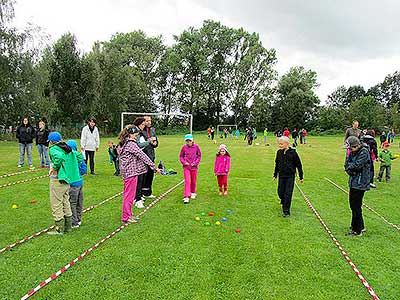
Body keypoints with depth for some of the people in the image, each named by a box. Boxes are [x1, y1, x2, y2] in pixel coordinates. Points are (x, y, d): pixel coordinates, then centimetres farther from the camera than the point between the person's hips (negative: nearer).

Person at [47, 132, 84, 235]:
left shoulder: (53, 149, -12)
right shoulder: (67, 149, 11)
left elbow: (59, 157, -33)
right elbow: (80, 156, 15)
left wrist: (54, 168, -19)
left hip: (57, 180, -8)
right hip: (67, 180, 8)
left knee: (56, 205, 2)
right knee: (66, 203, 17)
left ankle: (59, 229, 9)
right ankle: (68, 227, 25)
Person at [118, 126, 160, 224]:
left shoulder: (122, 144, 11)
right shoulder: (131, 144, -17)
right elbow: (142, 156, -18)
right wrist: (154, 167, -15)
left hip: (126, 172, 10)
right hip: (131, 172, -10)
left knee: (128, 194, 17)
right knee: (129, 195, 0)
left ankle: (128, 215, 28)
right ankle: (126, 217, 9)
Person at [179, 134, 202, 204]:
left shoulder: (196, 146, -4)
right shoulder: (184, 147, -4)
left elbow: (199, 155, 4)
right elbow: (181, 156, 7)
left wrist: (195, 162, -8)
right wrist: (184, 162, -9)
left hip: (194, 166, 1)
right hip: (186, 167, -1)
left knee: (193, 181, 13)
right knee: (187, 181, -8)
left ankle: (193, 193, 35)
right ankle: (186, 197, -8)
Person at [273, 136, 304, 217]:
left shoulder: (293, 152, -10)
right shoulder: (279, 152, 2)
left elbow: (299, 165, -3)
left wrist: (301, 177, 1)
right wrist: (275, 175, 19)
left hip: (290, 176, -4)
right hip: (281, 176, 4)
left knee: (288, 194, -4)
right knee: (280, 192, 7)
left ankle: (286, 211, 5)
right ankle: (284, 204, 37)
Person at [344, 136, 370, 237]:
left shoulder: (364, 152, -15)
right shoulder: (352, 152, 10)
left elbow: (357, 165, -23)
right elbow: (347, 165, 9)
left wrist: (349, 166, -4)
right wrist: (351, 171, -10)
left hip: (360, 184, -9)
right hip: (353, 182, 9)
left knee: (356, 206, -4)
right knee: (353, 204, 17)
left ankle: (357, 231, 6)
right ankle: (360, 226, 33)